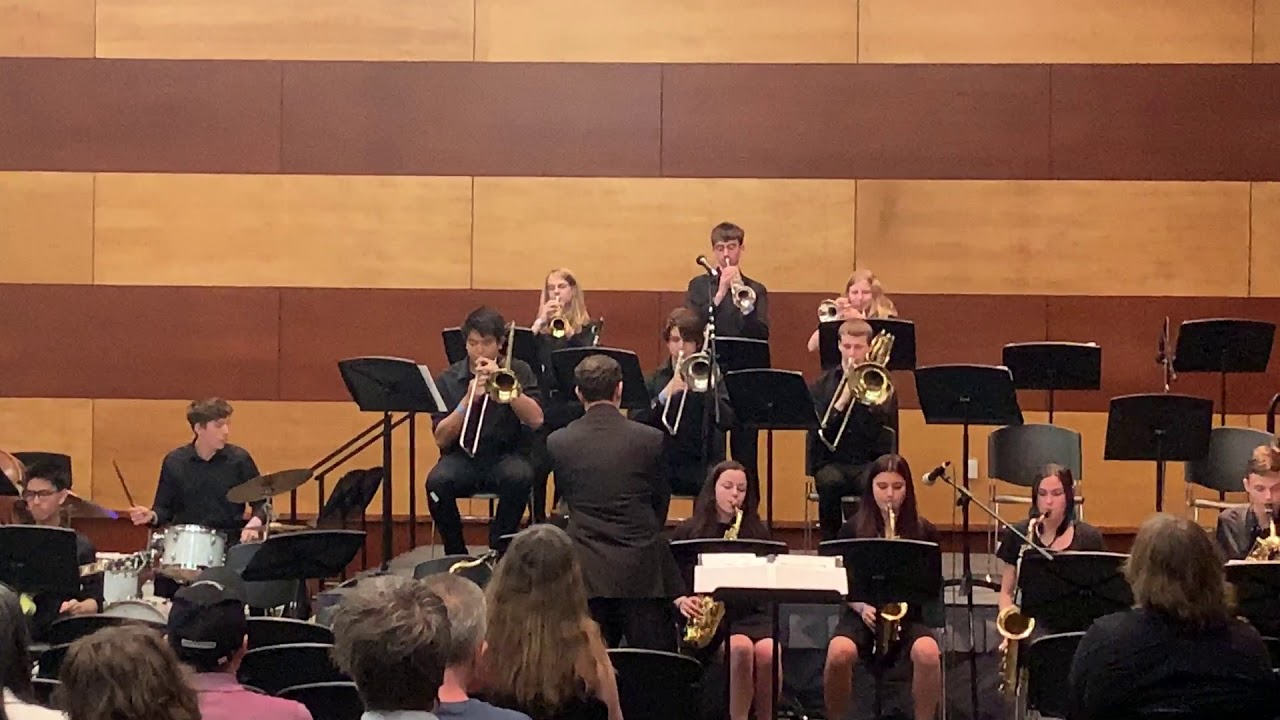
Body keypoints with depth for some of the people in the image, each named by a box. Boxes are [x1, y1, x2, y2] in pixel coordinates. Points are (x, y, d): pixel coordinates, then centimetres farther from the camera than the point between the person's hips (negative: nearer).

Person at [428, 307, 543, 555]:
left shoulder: (519, 372, 5)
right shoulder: (448, 380, 5)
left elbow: (535, 420, -10)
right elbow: (441, 439, -4)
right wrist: (468, 400, -16)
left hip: (507, 455, 0)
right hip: (463, 458, 1)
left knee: (519, 477, -35)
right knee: (437, 481, -32)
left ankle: (499, 550, -13)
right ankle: (455, 552, -9)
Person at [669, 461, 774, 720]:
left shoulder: (758, 531, 12)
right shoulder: (688, 532, 8)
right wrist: (681, 601, -12)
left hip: (750, 612, 2)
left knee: (767, 651, -33)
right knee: (741, 648, -35)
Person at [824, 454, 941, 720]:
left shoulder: (924, 531, 4)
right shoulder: (853, 529, 5)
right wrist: (861, 607, -13)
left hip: (908, 614, 0)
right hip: (863, 613, 0)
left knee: (927, 653, -34)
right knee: (839, 652, -33)